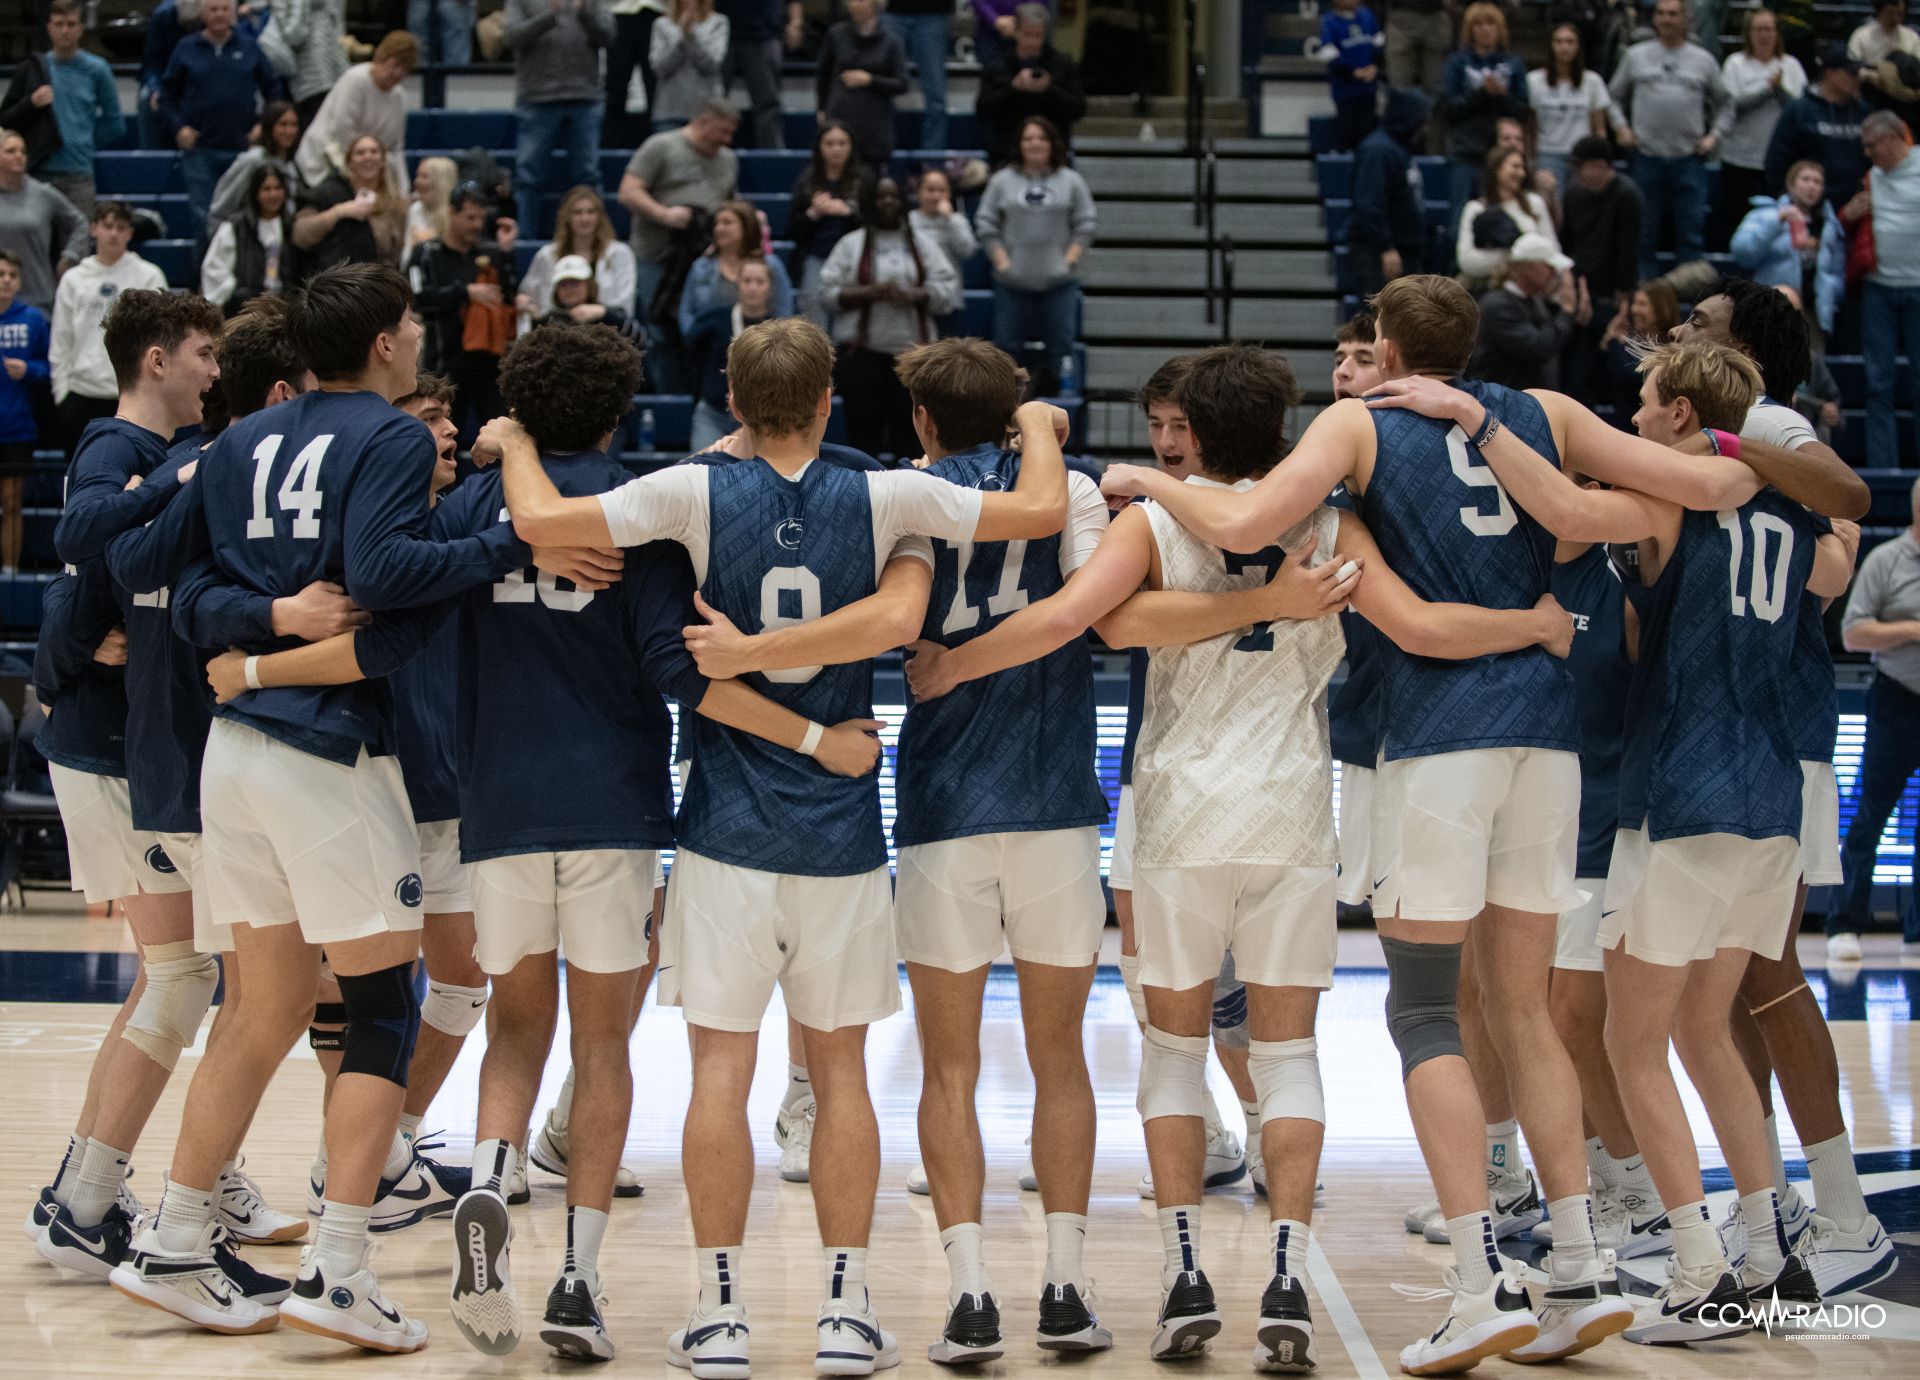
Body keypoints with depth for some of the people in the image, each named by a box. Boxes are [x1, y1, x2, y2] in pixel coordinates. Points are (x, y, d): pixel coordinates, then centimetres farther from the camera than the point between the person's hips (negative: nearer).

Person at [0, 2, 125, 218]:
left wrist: (83, 142, 3)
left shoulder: (96, 69, 5)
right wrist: (31, 104, -9)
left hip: (78, 175, -1)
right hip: (39, 173, 1)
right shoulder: (30, 69, 7)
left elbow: (113, 124, 10)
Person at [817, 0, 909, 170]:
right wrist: (822, 108, 17)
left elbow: (901, 85, 1)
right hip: (840, 120, 0)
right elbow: (823, 76, 17)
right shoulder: (837, 35, 4)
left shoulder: (890, 40, 2)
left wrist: (870, 80, -10)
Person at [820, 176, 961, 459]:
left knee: (909, 430, 0)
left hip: (911, 351, 2)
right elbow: (829, 293, -1)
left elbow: (948, 290, 4)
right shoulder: (851, 244, 8)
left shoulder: (924, 246, 13)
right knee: (864, 429, -4)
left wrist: (913, 295, -14)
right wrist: (873, 292, -13)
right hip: (862, 351, -1)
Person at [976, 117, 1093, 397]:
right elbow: (985, 223, 6)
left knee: (1059, 344, -2)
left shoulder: (1072, 182, 6)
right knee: (1007, 344, 2)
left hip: (1059, 281, 0)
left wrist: (1070, 259, -5)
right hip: (1012, 282, 0)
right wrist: (1001, 260, -4)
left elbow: (1087, 223, 6)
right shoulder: (1002, 181, 6)